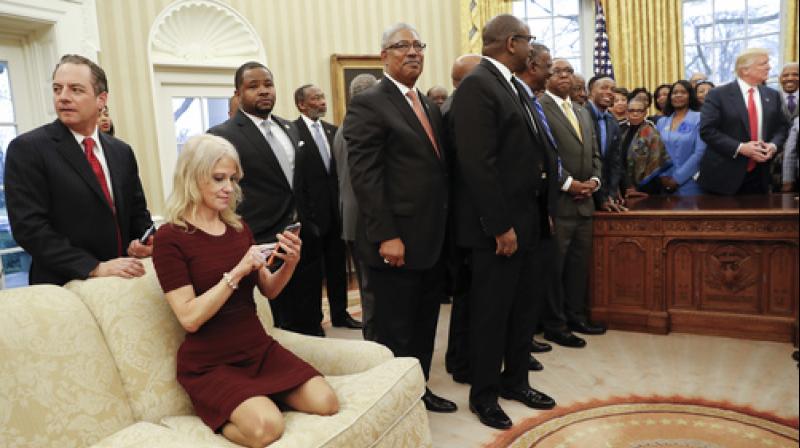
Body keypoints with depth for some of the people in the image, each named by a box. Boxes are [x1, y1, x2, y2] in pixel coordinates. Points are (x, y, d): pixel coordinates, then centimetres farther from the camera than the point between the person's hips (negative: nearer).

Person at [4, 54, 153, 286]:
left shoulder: (122, 152, 7)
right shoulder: (26, 149, -8)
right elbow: (29, 227, -15)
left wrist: (143, 242, -7)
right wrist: (96, 268, -22)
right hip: (63, 288, -4)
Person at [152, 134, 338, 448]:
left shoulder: (239, 228, 6)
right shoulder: (170, 238, -11)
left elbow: (268, 290, 10)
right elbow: (189, 317, -19)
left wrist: (289, 264, -10)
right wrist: (237, 271, -26)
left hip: (258, 349, 5)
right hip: (210, 364, -5)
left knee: (326, 403, -15)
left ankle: (258, 395, 8)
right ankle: (219, 414, 1)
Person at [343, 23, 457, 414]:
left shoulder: (430, 106, 17)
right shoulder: (367, 104, -8)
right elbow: (364, 176, -16)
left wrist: (443, 229, 12)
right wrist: (386, 236, -21)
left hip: (431, 239, 8)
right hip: (396, 243, -7)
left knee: (424, 327, 18)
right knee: (396, 333, 6)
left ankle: (419, 390, 35)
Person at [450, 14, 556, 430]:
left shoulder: (509, 85, 14)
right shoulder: (477, 85, -15)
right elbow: (478, 163, -22)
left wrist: (538, 211, 13)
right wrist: (500, 225, -22)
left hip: (524, 219, 9)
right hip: (497, 226, -9)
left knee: (520, 309, 18)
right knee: (490, 313, 4)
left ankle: (515, 379, 34)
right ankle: (483, 393, 22)